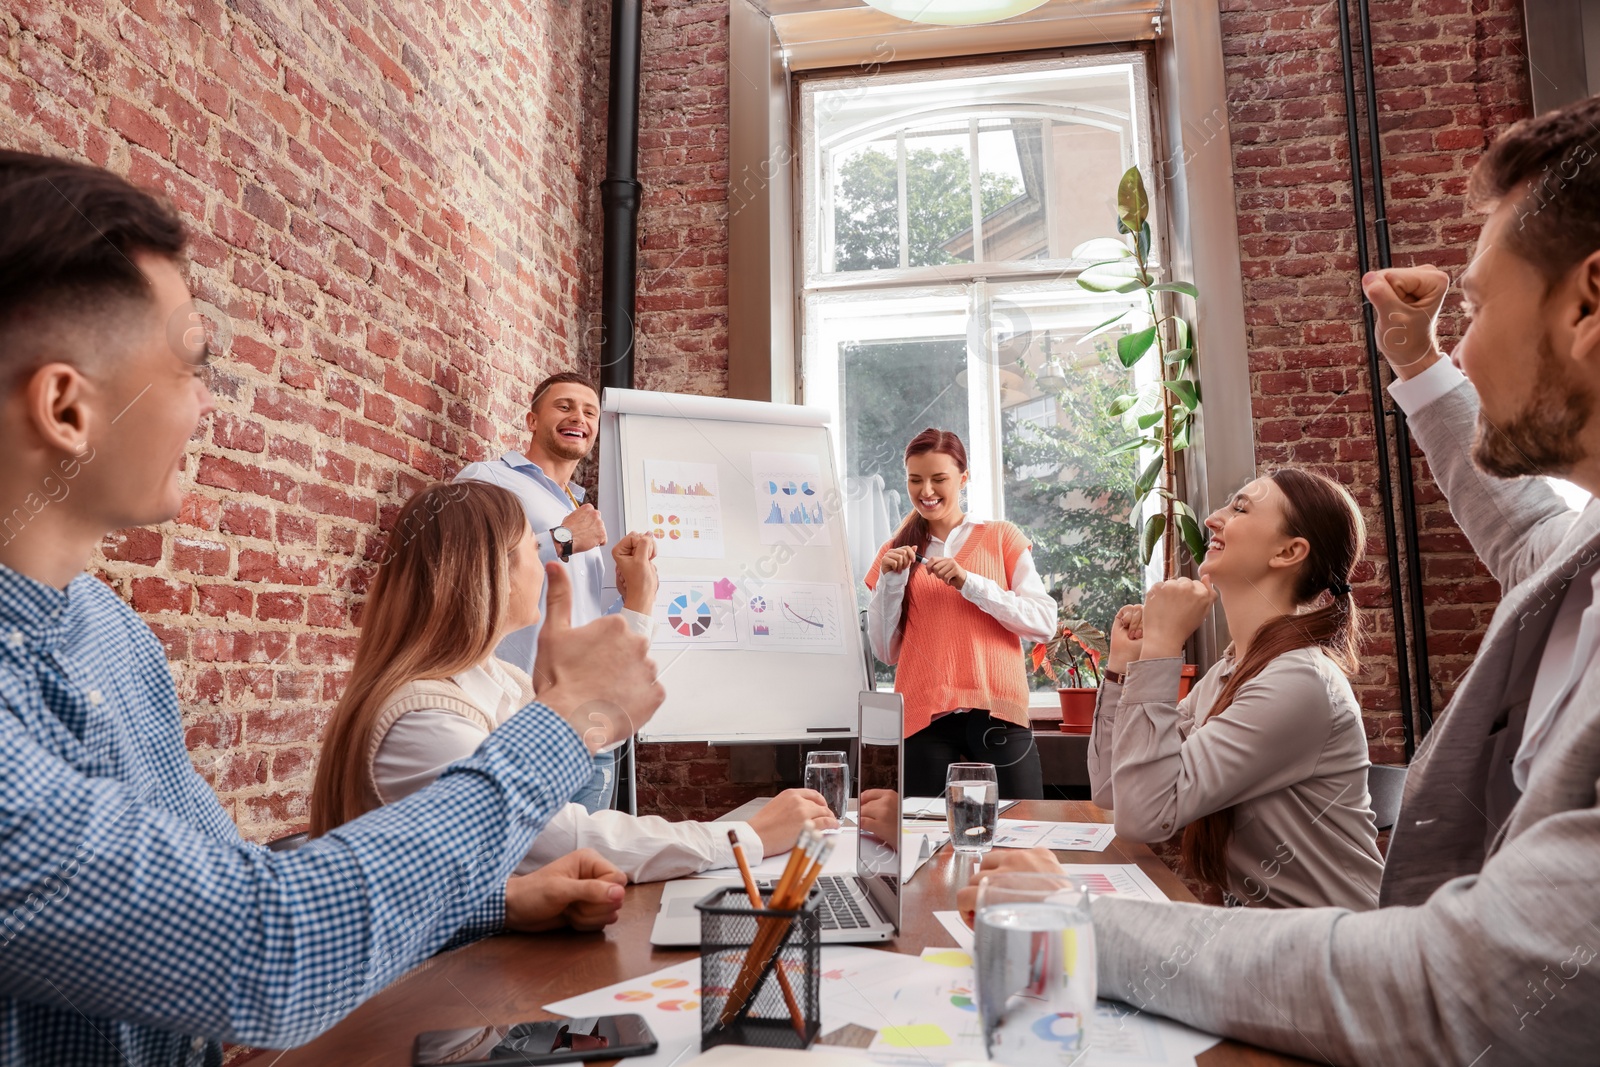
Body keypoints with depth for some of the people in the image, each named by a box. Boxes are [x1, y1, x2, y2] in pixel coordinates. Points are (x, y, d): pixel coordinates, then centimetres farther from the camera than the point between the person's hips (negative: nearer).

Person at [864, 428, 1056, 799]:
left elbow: (1045, 623, -3)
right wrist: (890, 581, -2)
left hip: (996, 712, -1)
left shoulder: (1001, 538, 9)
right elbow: (886, 652, 10)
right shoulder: (896, 554, 15)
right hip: (925, 718, 2)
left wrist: (969, 582, -11)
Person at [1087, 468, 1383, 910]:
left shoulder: (1300, 682, -22)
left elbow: (1142, 813, -28)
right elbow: (1110, 790, 3)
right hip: (1251, 919, 7)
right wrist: (1123, 659, -3)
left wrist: (1161, 645, -25)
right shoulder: (1229, 673, 4)